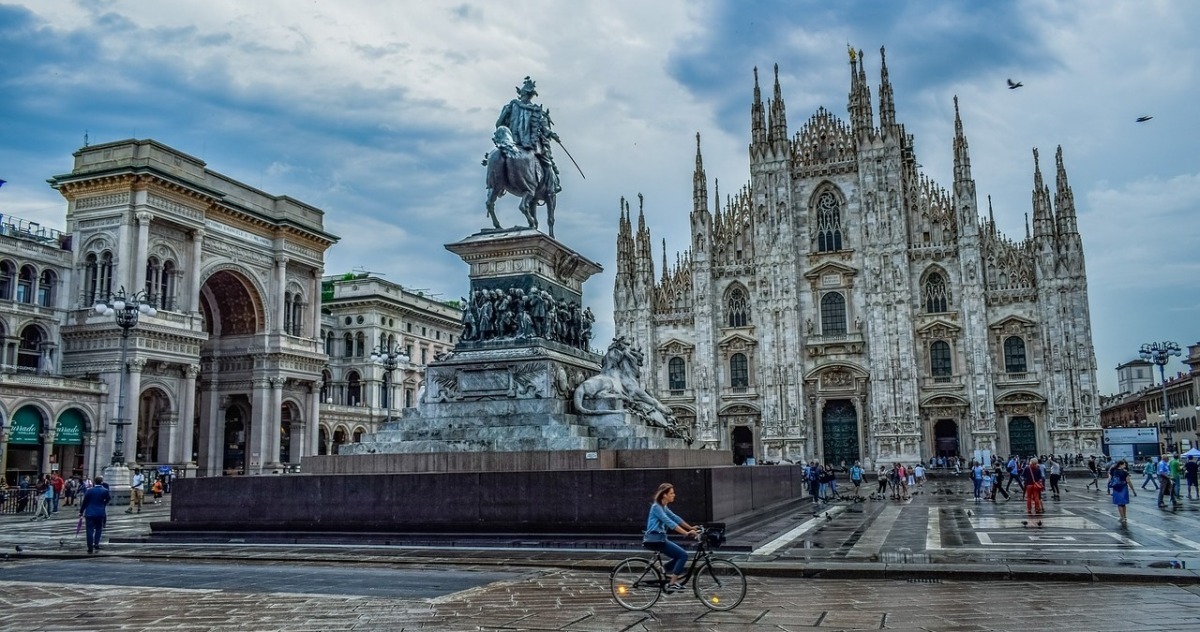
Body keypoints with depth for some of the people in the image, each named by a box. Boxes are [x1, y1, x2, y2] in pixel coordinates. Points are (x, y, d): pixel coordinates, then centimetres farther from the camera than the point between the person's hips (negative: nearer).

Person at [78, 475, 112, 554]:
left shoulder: (89, 490, -7)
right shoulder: (105, 490, -7)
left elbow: (84, 502, -2)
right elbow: (109, 499, 9)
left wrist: (81, 511, 8)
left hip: (90, 513, 0)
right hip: (100, 513, 0)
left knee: (90, 530, 2)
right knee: (98, 529, 18)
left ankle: (90, 548, 1)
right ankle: (96, 544, 6)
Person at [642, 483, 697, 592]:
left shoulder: (663, 507, 15)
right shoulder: (656, 507, -15)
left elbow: (675, 518, 16)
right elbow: (669, 522, -23)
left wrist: (691, 528, 9)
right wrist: (686, 533, -28)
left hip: (658, 539, 9)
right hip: (654, 539, -9)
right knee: (683, 555, -11)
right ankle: (672, 583, -10)